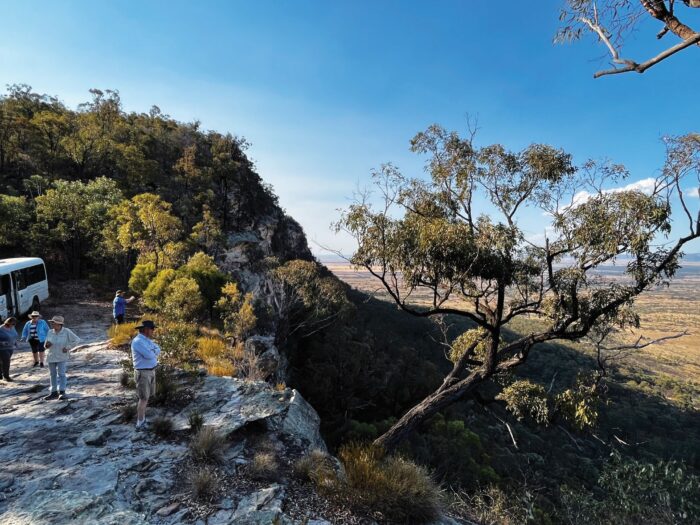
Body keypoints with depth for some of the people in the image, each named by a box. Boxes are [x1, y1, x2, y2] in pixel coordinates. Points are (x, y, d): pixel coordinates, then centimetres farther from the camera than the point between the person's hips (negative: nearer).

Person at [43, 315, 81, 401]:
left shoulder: (66, 332, -11)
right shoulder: (50, 332, 0)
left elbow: (77, 340, -8)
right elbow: (46, 346, 10)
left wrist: (68, 347, -14)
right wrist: (47, 345, -13)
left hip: (62, 357, -5)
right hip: (51, 357, 5)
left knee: (61, 374, -8)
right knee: (52, 374, 10)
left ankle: (62, 392, -3)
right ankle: (54, 392, 19)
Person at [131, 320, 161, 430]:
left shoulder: (147, 340, 9)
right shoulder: (138, 341, -23)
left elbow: (158, 350, 4)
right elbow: (149, 355, -28)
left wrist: (152, 352, -15)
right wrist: (154, 352, -7)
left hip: (151, 371, 9)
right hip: (143, 373, -9)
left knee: (146, 397, 16)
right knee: (143, 398, -5)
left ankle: (142, 419, 27)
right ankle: (140, 424, 2)